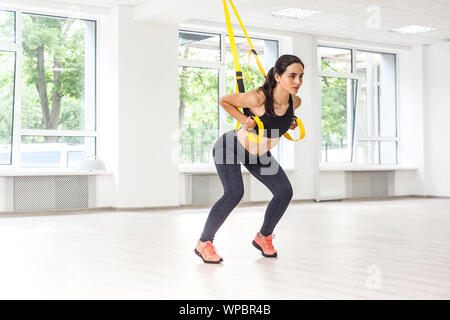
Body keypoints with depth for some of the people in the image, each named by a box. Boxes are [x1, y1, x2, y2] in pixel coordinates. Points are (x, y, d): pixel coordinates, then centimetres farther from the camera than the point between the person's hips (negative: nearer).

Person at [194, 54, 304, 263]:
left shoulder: (295, 102, -14)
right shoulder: (257, 98, -33)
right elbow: (223, 100, -16)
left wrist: (289, 122, -6)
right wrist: (243, 119, -27)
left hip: (259, 155, 7)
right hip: (230, 148, -7)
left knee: (285, 192, 0)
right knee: (234, 193, -25)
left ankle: (263, 237, 22)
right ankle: (204, 243, -8)